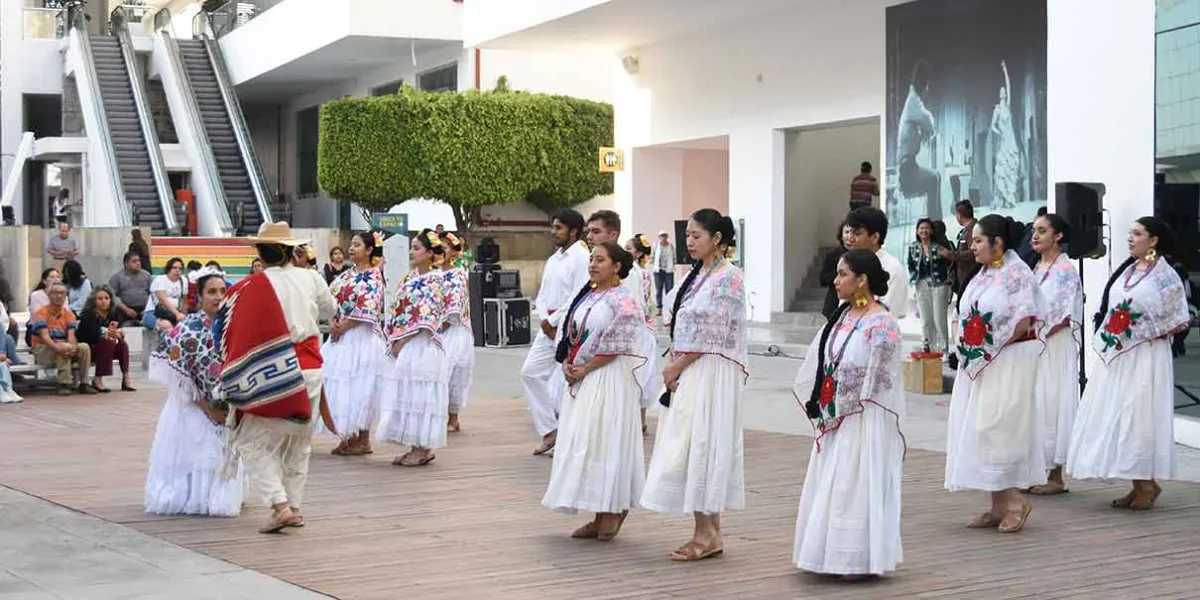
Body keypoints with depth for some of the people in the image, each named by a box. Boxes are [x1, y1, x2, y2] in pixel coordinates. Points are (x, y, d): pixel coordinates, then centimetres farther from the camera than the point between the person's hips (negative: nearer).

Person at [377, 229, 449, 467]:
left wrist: (403, 340, -15)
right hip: (401, 348, 8)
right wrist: (394, 340, 3)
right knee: (404, 393, 7)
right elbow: (395, 311, 15)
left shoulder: (434, 279, -7)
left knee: (418, 393, -6)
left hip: (421, 347, -8)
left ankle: (424, 449, 0)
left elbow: (426, 317, -14)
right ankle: (417, 447, 13)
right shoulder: (409, 278, 15)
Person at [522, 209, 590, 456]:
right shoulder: (553, 259, 16)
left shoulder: (581, 258, -11)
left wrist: (553, 321, -12)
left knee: (564, 380, -7)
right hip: (549, 326, 9)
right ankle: (549, 430, 14)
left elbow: (579, 297, -18)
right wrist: (544, 320, -2)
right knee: (530, 371, 7)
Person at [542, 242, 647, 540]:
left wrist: (583, 369, -13)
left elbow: (615, 347, -16)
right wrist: (567, 364, -1)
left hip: (609, 379, -8)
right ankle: (600, 516, 14)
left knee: (605, 439, -6)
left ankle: (613, 511, 6)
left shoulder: (625, 302, -10)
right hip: (580, 379, 8)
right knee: (580, 442, 7)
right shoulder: (585, 296, 14)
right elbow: (570, 334, 15)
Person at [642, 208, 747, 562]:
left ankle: (706, 534, -2)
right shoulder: (696, 275, 15)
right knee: (687, 446, 8)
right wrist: (673, 366, 3)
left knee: (701, 445, -8)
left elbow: (713, 335, -15)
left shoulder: (728, 278, -11)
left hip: (712, 372, -9)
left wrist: (676, 366, -10)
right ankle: (710, 532, 13)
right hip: (687, 373, 9)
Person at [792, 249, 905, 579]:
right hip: (834, 419, 8)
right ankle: (835, 555, 21)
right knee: (831, 486, 12)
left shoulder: (882, 324, -16)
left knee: (857, 486, -1)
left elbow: (878, 381, -16)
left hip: (864, 422, -8)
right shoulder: (840, 317, 9)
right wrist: (821, 409, 7)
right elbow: (821, 365, 13)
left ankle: (858, 559, 10)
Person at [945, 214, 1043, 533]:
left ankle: (1014, 500, 3)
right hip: (979, 364, 9)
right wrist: (969, 349, 5)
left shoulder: (1017, 273, -12)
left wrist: (991, 349, -13)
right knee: (978, 430, 8)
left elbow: (1024, 322, -19)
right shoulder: (984, 274, 13)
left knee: (998, 429, -9)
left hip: (1009, 363, -9)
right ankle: (999, 506, 15)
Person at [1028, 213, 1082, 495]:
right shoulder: (1036, 269, 14)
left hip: (1055, 348, -7)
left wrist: (1039, 335, -17)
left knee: (1052, 405, -4)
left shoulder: (1066, 271, -8)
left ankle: (1056, 477, 1)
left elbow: (1067, 316, -14)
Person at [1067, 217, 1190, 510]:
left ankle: (1148, 484, 6)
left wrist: (1148, 332, -10)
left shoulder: (1166, 276, -6)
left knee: (1141, 417, -5)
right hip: (1117, 357, 7)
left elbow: (1179, 321, -5)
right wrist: (1105, 337, 8)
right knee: (1116, 416, 6)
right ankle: (1138, 485, 14)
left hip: (1146, 357, -7)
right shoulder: (1126, 271, 13)